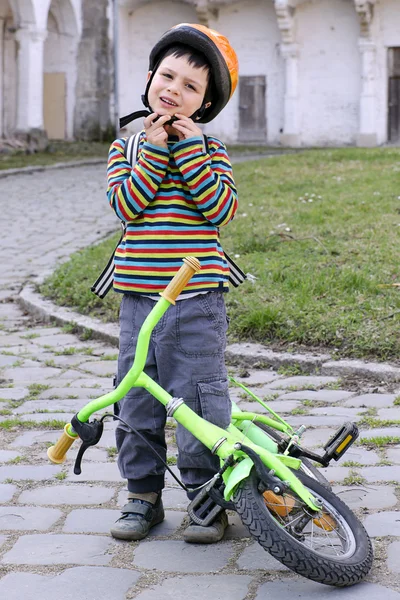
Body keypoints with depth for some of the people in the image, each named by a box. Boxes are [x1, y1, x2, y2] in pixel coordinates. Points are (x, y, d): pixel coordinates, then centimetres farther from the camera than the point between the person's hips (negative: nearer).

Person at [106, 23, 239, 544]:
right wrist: (155, 149, -13)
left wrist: (188, 147, -14)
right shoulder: (126, 146, 8)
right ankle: (143, 494, 23)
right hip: (139, 296, 3)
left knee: (199, 398, 0)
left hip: (197, 299, -2)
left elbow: (222, 208, -12)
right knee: (137, 400, 9)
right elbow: (126, 205, -7)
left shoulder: (209, 150, 4)